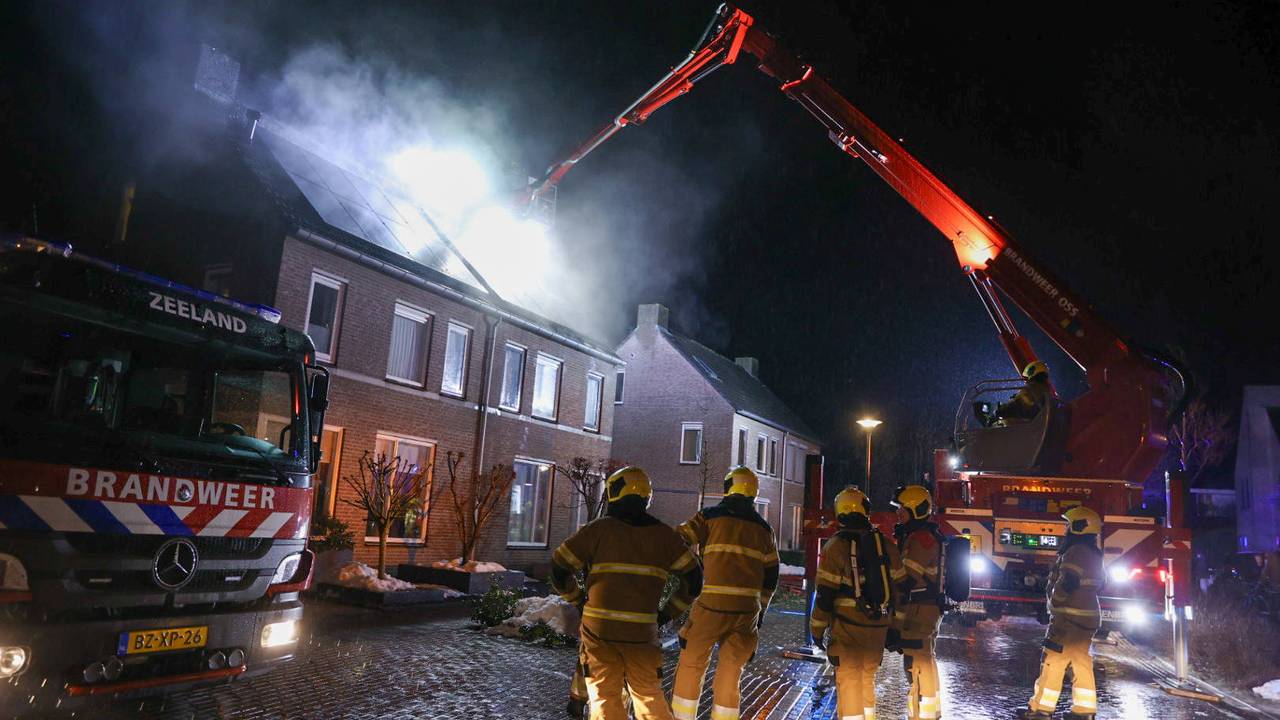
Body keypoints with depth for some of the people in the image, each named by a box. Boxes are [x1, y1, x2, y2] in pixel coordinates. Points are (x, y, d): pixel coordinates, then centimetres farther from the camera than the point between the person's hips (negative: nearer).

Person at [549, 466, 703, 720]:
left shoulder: (599, 529, -4)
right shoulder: (663, 534, 5)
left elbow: (559, 567, -2)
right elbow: (693, 578, 6)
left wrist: (577, 598, 13)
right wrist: (667, 612, 13)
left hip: (599, 630, -2)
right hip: (643, 632, 2)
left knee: (604, 697, 8)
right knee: (649, 695, 18)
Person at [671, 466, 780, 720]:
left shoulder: (710, 516, 1)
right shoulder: (763, 528, 13)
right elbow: (771, 576, 15)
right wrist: (760, 611, 23)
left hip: (712, 606, -3)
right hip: (747, 609, 3)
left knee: (691, 666, 11)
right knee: (730, 674, 12)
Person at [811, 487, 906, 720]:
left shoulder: (836, 546, -10)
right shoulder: (886, 545, 4)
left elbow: (825, 593, -11)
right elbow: (898, 587, 9)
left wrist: (817, 629, -3)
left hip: (847, 625, -4)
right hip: (878, 626, 5)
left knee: (849, 680, 2)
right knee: (868, 678, 19)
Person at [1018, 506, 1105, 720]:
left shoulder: (1076, 551, -18)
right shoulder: (1093, 554, 15)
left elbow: (1066, 583, -25)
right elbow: (1097, 584, 21)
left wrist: (1053, 603, -10)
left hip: (1069, 619, -10)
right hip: (1087, 618, 10)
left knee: (1052, 662, -4)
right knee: (1081, 663, 12)